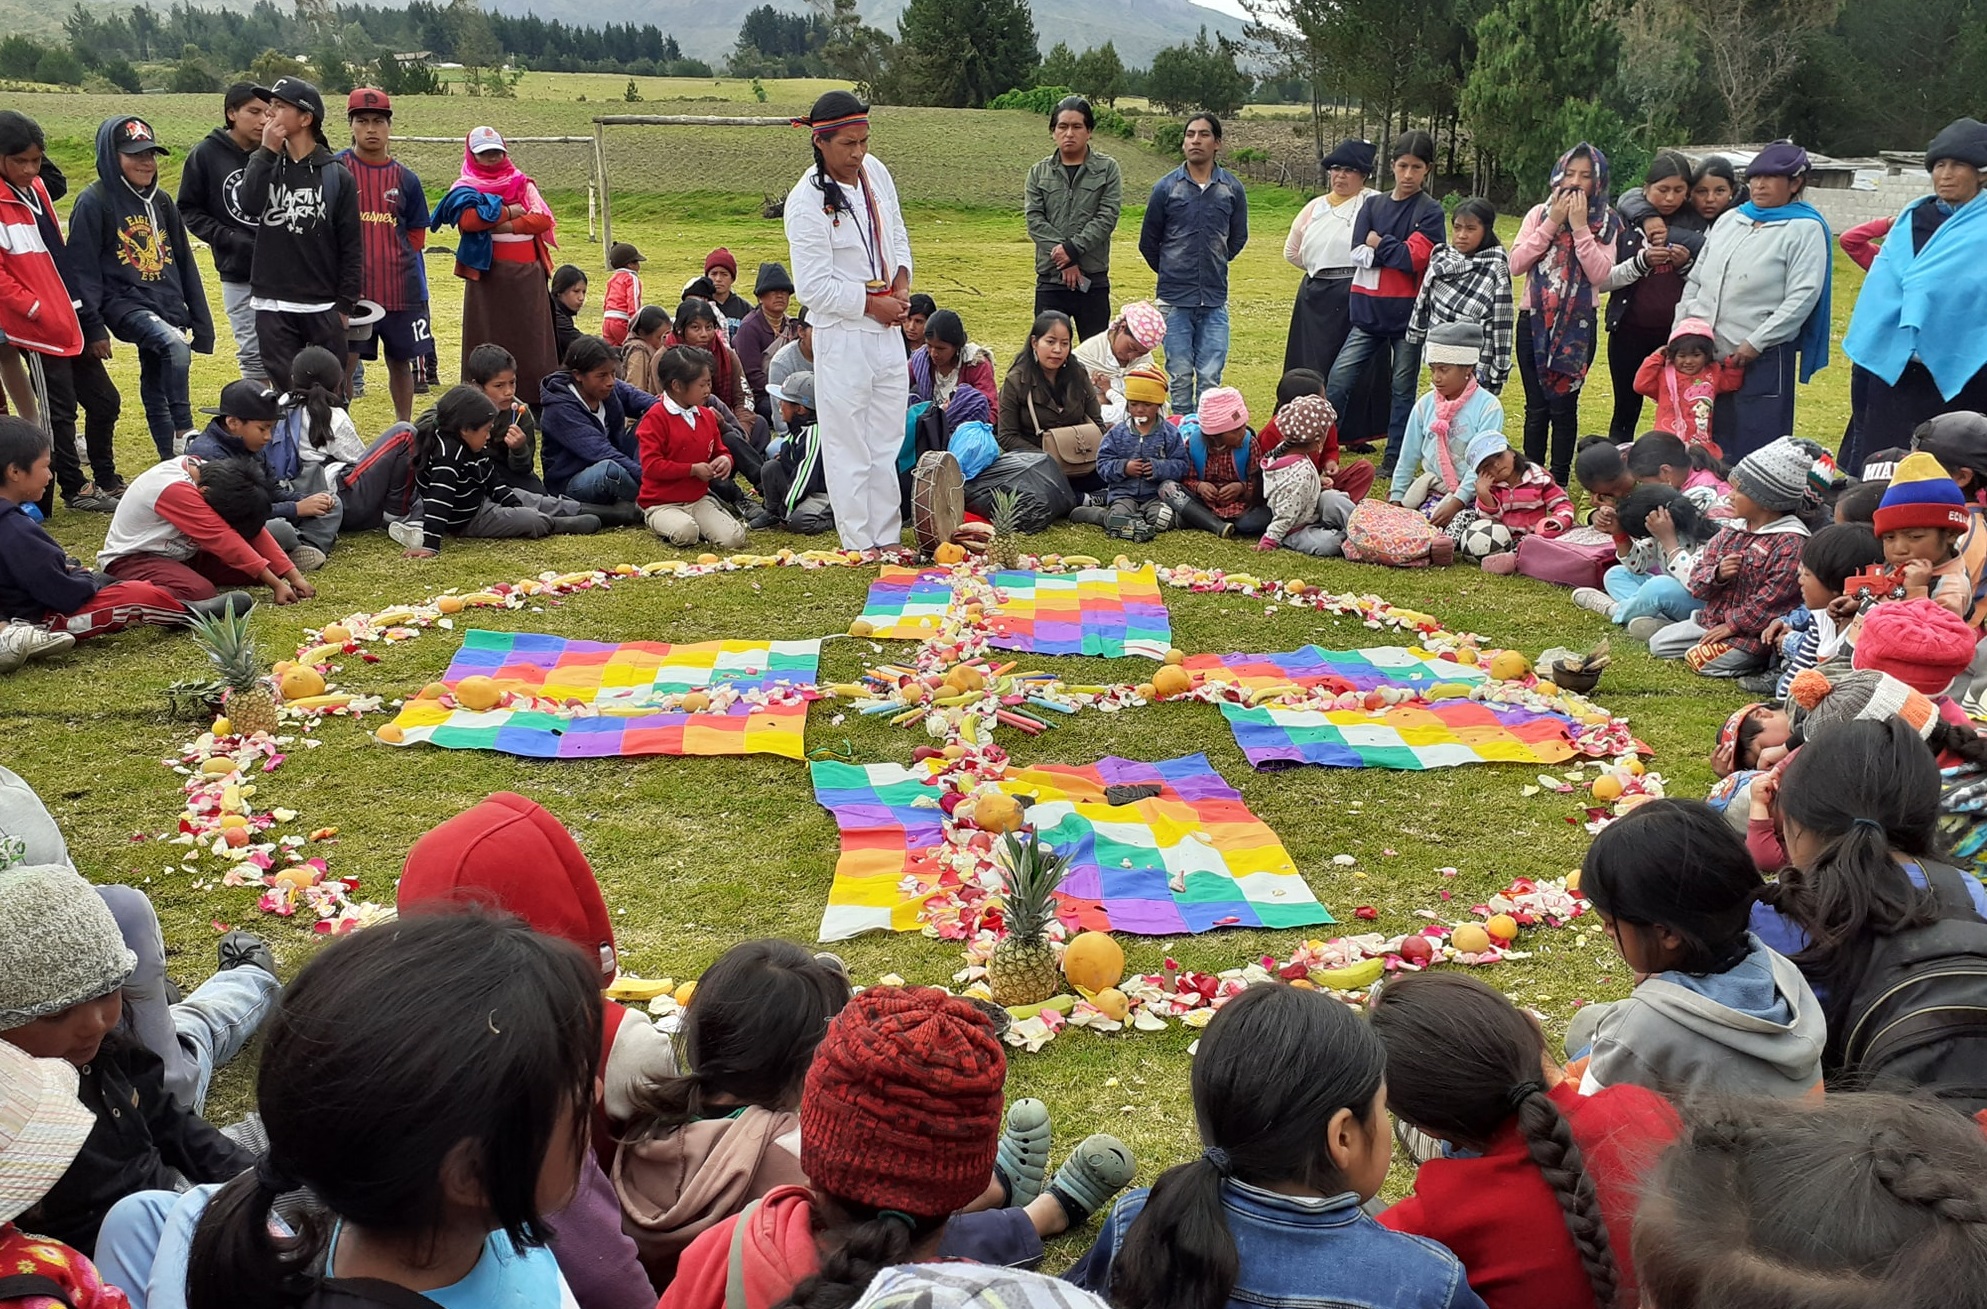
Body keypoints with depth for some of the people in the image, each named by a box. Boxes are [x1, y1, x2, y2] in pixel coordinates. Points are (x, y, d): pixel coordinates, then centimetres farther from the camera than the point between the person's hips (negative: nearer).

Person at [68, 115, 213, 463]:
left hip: (168, 307, 6)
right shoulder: (94, 202, -7)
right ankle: (183, 435, -28)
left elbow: (184, 263, 17)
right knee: (175, 345, -31)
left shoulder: (161, 202, 13)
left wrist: (201, 322, 14)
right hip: (125, 302, -6)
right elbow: (83, 270, -9)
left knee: (156, 387, 11)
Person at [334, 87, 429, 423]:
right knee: (343, 363, -6)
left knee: (401, 362, 12)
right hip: (350, 288, -3)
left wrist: (391, 259, 1)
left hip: (401, 289, 3)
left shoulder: (405, 179, 7)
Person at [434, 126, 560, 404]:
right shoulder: (466, 189, 7)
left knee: (531, 338, 0)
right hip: (487, 273, -2)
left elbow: (544, 218, -1)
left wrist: (507, 227, -12)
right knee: (490, 341, -3)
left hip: (528, 272, 3)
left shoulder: (523, 185, 16)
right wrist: (508, 211, -9)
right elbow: (468, 219, -15)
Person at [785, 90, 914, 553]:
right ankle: (860, 546, 7)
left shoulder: (875, 172, 4)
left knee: (887, 443, 13)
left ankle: (888, 539, 22)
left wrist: (902, 281, 2)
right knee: (848, 447, -1)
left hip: (889, 330, 7)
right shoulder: (807, 202, -18)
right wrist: (871, 304, -14)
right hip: (841, 337, -7)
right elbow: (814, 287, -19)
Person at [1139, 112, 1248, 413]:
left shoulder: (1232, 189, 3)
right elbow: (1148, 242, 11)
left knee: (1211, 378, -1)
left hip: (1214, 300, 1)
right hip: (1175, 299, -1)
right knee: (1180, 377, 2)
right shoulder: (1166, 188, 0)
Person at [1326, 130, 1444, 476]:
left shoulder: (1430, 211, -2)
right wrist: (1396, 252, -10)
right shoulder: (1372, 205, 9)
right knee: (1338, 381, -2)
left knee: (1403, 390, 5)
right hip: (1368, 312, 3)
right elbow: (1358, 252, -3)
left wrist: (1378, 243, -6)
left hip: (1409, 315, -3)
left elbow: (1416, 257, -14)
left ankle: (1394, 461, 13)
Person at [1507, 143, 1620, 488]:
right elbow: (1515, 264, -6)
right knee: (1536, 406, 6)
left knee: (1563, 404, -2)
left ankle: (1559, 482, 7)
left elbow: (1599, 274, -13)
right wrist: (1552, 223, -10)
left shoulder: (1606, 223, 1)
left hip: (1579, 325, -2)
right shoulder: (1540, 214, 5)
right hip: (1534, 321, 2)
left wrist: (1580, 227, -15)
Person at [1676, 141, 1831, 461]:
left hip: (1762, 359, -6)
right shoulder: (1729, 220, 15)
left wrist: (1756, 342, -17)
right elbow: (1695, 280, 18)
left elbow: (1803, 296, -13)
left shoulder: (1805, 230, -4)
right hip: (1705, 352, 6)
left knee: (1754, 448, -1)